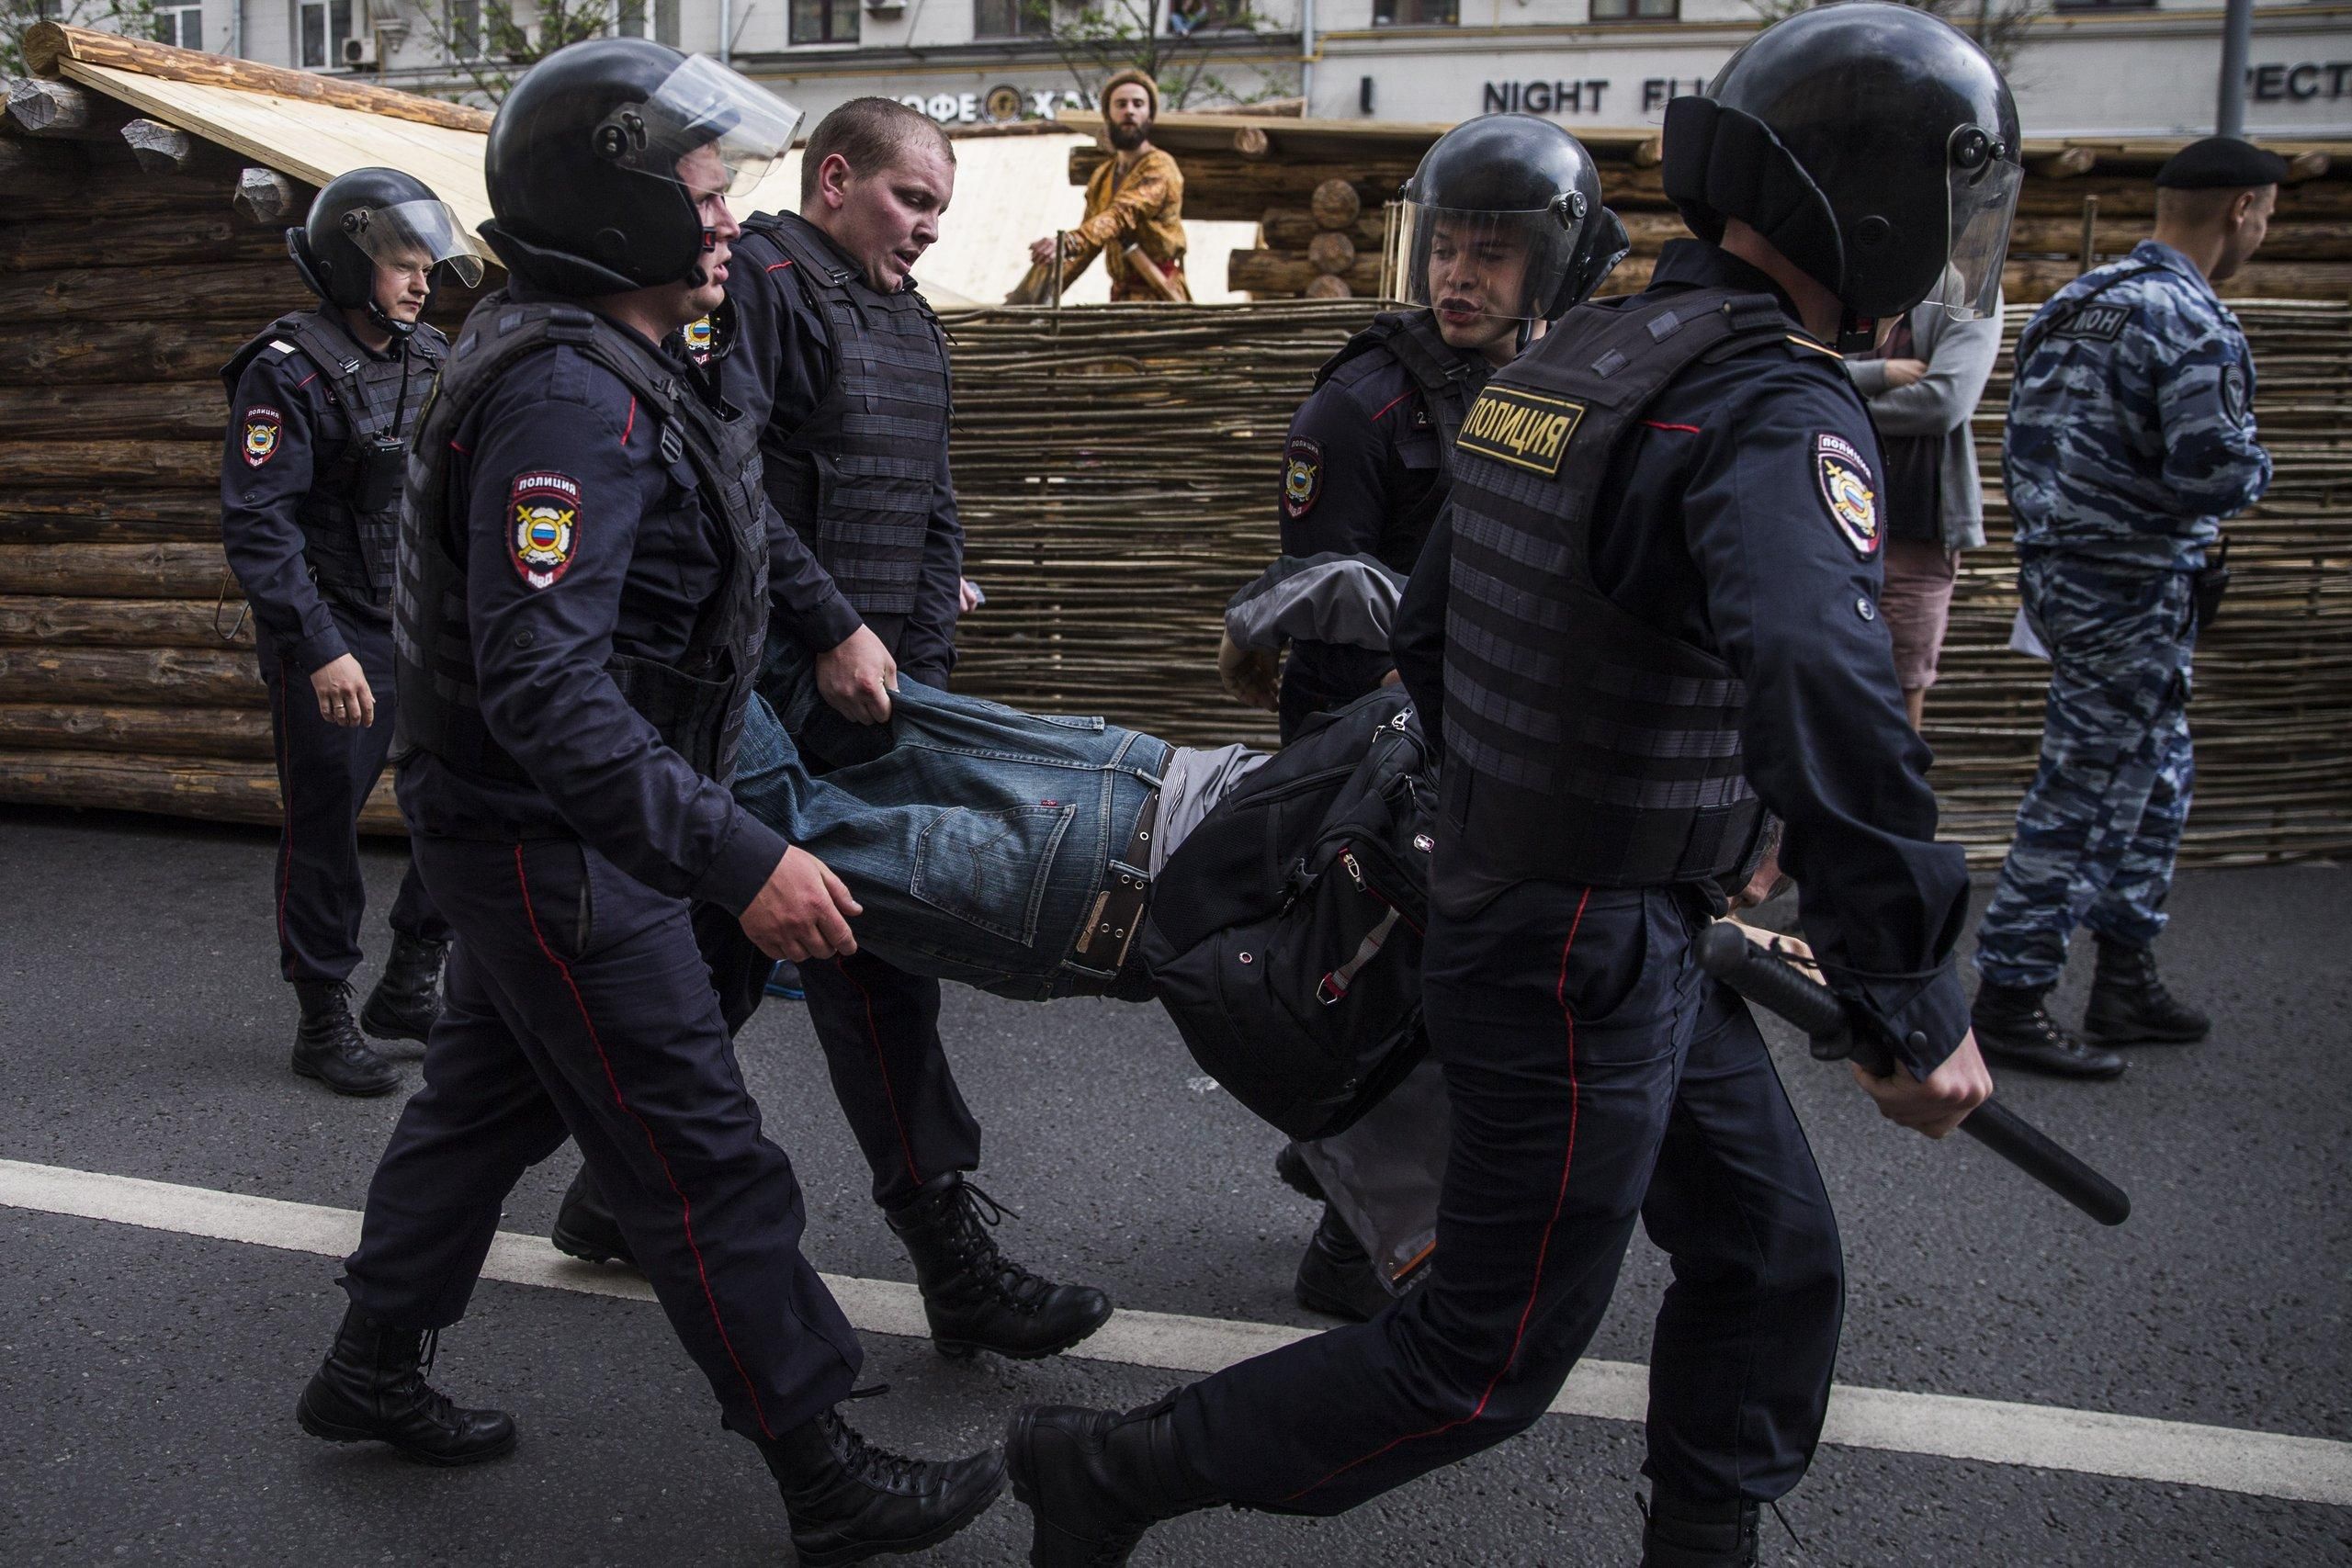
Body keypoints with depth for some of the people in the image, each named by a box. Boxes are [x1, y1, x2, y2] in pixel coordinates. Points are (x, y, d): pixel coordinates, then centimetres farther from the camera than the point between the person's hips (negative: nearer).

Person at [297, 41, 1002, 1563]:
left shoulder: (614, 370, 9)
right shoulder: (570, 398, -26)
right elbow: (543, 685, -34)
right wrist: (740, 860, -35)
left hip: (546, 834, 11)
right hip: (558, 843, -10)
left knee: (495, 1089, 23)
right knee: (702, 1157, -2)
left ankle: (373, 1368, 41)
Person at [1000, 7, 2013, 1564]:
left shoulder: (1556, 363, 8)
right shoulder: (1780, 413, -21)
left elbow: (1426, 634, 16)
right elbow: (1823, 699, -39)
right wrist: (1921, 1006, -30)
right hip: (1586, 966, -9)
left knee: (1773, 1256, 21)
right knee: (1492, 1361, 7)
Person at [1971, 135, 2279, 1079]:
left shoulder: (2071, 303, 11)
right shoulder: (2196, 326, -16)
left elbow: (2026, 440, 15)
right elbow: (2214, 471, -24)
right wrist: (2256, 468, 0)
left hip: (2053, 566, 9)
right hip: (2132, 590, -9)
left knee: (2154, 774, 20)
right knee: (2084, 789, -2)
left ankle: (2126, 980, 29)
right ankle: (2009, 1000, 6)